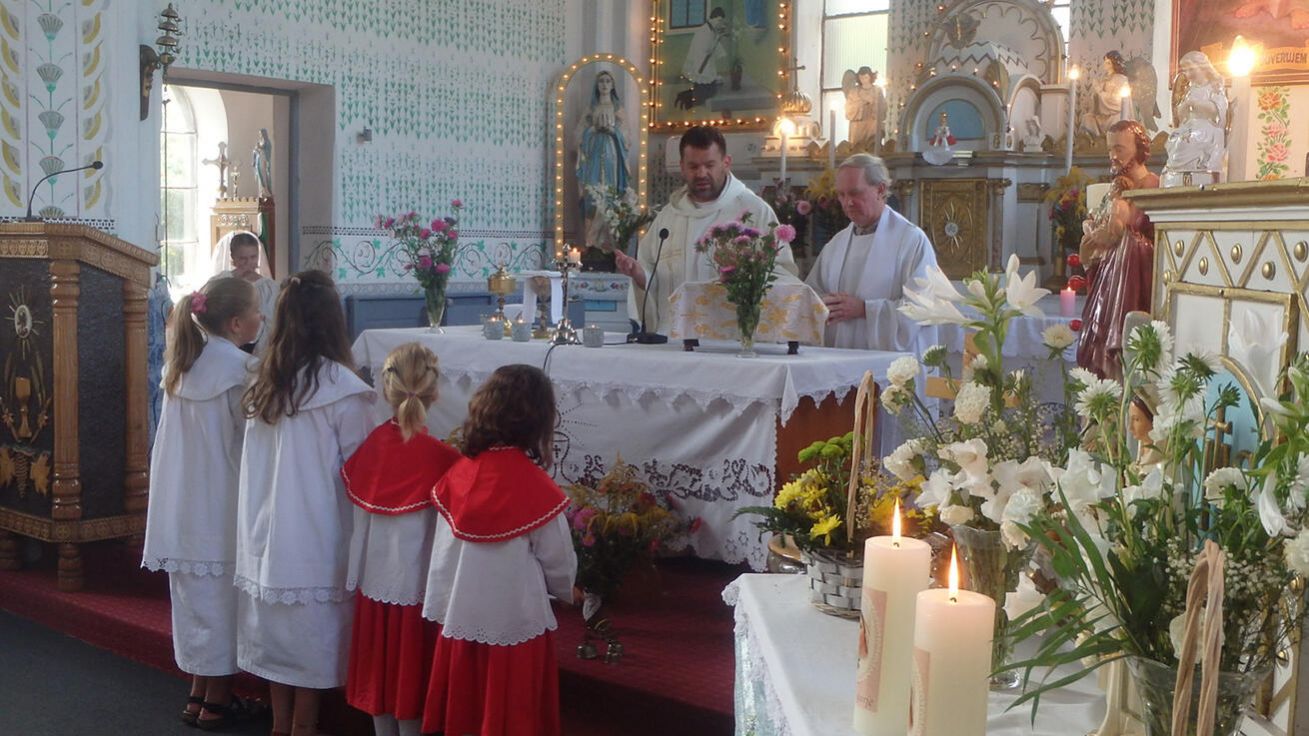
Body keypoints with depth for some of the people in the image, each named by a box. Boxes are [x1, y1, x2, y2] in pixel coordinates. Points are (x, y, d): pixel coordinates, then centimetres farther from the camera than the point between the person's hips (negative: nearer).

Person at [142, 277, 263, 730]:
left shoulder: (181, 364, 6)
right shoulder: (238, 369, -17)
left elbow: (187, 433, 12)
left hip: (181, 501, 7)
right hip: (220, 503, -7)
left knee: (196, 597, 16)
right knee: (222, 598, 5)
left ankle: (199, 692, 25)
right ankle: (217, 700, 14)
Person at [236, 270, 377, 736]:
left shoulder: (263, 383, 2)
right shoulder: (340, 388, -15)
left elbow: (256, 463, 8)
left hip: (267, 528, 6)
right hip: (316, 535, -5)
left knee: (279, 629, 16)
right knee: (313, 635, 7)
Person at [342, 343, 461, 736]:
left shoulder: (369, 446, -6)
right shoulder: (440, 457, -18)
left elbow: (356, 520, 2)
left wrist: (356, 576, 12)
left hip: (374, 583, 4)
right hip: (418, 585, -4)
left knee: (380, 678, 18)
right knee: (411, 687, 9)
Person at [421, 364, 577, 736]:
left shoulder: (457, 476, -5)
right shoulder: (538, 490, -17)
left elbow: (441, 553, 3)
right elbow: (559, 562, -8)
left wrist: (442, 608, 15)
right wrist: (565, 590, 13)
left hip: (460, 620, 4)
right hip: (516, 623, -4)